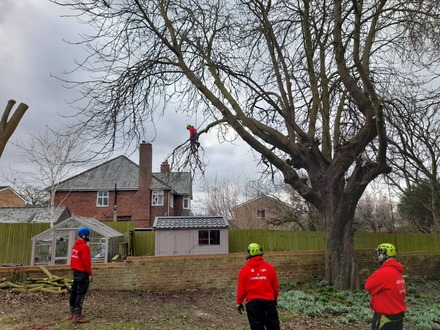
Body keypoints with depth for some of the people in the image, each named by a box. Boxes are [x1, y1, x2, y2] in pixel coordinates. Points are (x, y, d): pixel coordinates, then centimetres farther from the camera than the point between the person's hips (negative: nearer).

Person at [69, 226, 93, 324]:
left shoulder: (76, 244, 10)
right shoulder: (84, 246, -18)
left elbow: (75, 258, 14)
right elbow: (86, 262, -19)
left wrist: (74, 269, 18)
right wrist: (90, 274, -12)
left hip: (76, 271, 10)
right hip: (82, 272, -10)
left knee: (74, 291, 16)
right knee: (81, 293, -5)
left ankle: (73, 312, 29)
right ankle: (77, 316, -3)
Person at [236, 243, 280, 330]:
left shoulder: (245, 269, -7)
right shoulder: (269, 267, -2)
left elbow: (241, 288, -4)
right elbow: (275, 286, 6)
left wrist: (239, 302, 8)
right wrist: (275, 298, 22)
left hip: (252, 302, -1)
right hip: (268, 301, 1)